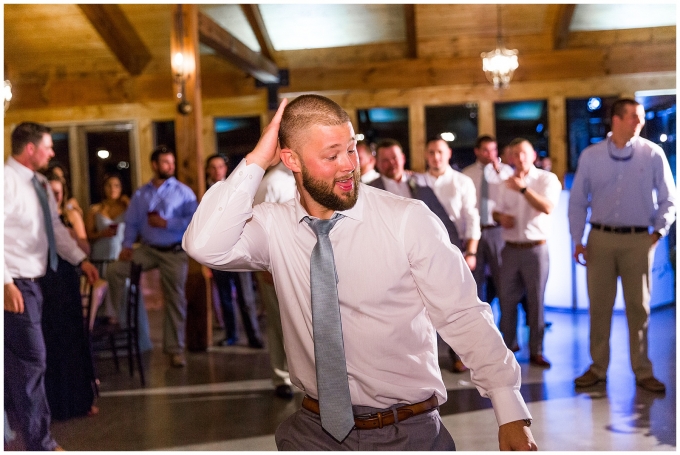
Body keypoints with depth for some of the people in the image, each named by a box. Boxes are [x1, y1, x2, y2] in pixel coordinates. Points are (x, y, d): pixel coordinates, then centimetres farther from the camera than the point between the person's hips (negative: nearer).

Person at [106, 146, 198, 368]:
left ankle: (175, 349, 9)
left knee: (175, 299, 0)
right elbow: (131, 222, 6)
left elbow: (194, 220, -12)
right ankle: (122, 320, 2)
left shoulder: (183, 192, -1)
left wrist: (166, 223, -15)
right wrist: (127, 245, -8)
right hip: (148, 249, 3)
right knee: (115, 270, -12)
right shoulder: (140, 194, 10)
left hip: (175, 252, -3)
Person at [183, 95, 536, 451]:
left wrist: (512, 413, -17)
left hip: (409, 431, -2)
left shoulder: (409, 220, -13)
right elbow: (205, 246, -19)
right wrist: (255, 162, -18)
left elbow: (463, 316, -12)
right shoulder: (273, 226, -4)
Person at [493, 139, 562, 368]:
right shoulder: (507, 183, 11)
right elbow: (497, 211, 17)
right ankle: (509, 345, 21)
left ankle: (536, 351, 12)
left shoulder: (547, 179, -3)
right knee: (507, 299, 7)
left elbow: (548, 208, -18)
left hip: (536, 248, -4)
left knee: (536, 300, 2)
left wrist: (523, 189, -23)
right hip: (511, 249, 4)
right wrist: (500, 217, -6)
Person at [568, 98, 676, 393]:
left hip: (638, 239, -1)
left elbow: (668, 200, 4)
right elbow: (577, 201, 6)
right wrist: (577, 241, 2)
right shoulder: (590, 156, 1)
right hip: (600, 238, 1)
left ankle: (643, 372, 16)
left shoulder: (653, 154, -1)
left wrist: (659, 231, -5)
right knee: (599, 306, 7)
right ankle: (598, 367, 19)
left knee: (638, 307, 6)